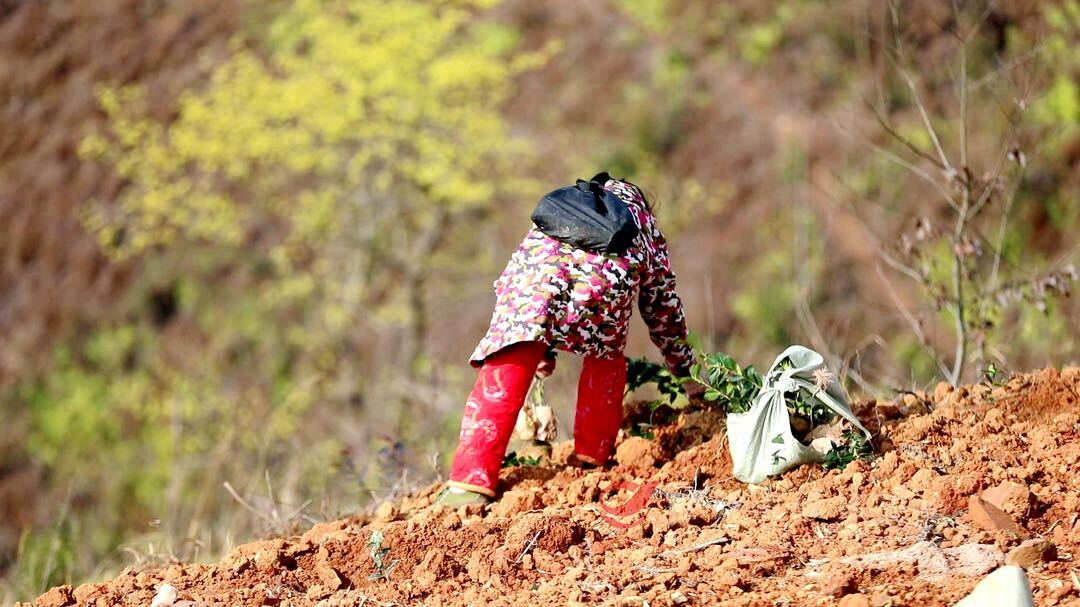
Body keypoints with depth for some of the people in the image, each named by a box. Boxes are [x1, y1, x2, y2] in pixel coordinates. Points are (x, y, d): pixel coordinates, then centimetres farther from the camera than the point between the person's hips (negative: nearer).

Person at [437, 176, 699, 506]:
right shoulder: (644, 225, 41)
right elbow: (665, 310, 45)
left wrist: (543, 348, 51)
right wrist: (687, 371, 56)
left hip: (539, 264, 1)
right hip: (610, 273, 0)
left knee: (504, 372, -1)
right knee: (605, 356, 29)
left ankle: (471, 482, -10)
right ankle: (591, 457, 27)